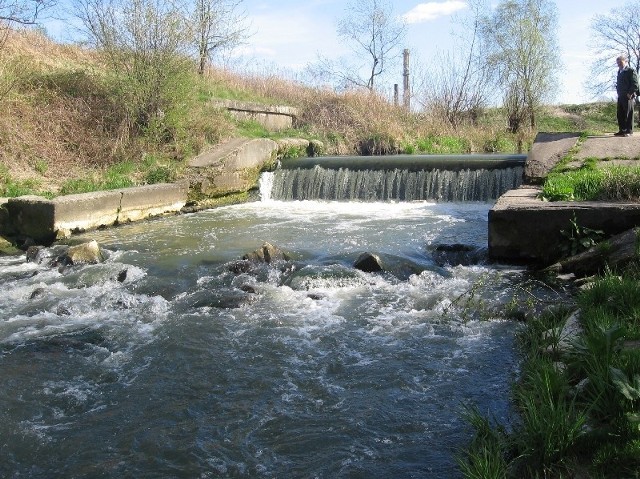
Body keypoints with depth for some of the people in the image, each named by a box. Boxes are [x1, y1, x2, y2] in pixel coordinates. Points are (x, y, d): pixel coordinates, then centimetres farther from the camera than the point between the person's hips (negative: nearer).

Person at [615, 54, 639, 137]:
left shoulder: (631, 71, -4)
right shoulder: (620, 72, 21)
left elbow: (635, 84, -12)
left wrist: (630, 93, -17)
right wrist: (618, 92, 12)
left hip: (627, 96, -8)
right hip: (620, 96, 8)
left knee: (628, 114, -5)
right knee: (620, 114, 7)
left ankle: (629, 131, -3)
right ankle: (622, 130, 12)